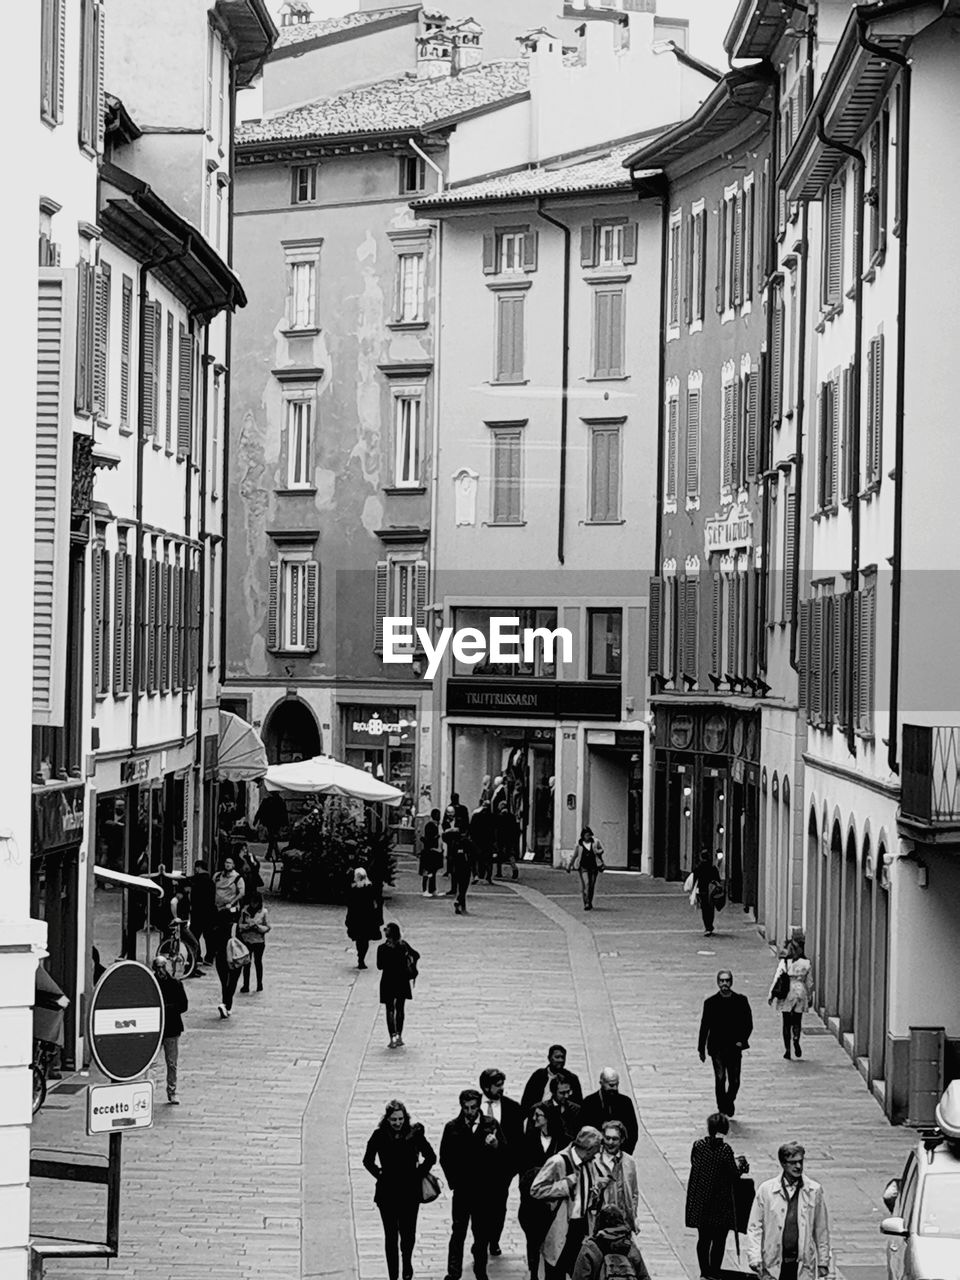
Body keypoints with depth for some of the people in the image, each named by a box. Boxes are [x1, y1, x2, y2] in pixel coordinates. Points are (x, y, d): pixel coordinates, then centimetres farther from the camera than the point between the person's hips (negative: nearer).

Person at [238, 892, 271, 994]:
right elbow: (239, 925, 2)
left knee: (258, 962, 9)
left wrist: (258, 927, -19)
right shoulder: (244, 910, -2)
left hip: (259, 941, -1)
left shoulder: (263, 912, -7)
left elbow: (267, 927, -3)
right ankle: (245, 985, 11)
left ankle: (259, 983, 22)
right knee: (247, 963, 4)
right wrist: (247, 926, -17)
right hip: (247, 940, 1)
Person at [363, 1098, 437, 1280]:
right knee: (391, 1236, 4)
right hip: (387, 1193, 0)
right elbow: (368, 1161, 8)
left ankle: (407, 1262, 35)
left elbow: (431, 1157, 6)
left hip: (410, 1192, 0)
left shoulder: (415, 1134, -7)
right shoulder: (379, 1136, -7)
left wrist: (418, 1175, 1)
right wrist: (380, 1175, -1)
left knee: (408, 1234, 4)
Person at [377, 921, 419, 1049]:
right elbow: (416, 955, 5)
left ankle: (393, 1037, -8)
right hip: (402, 981, 4)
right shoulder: (403, 945, -3)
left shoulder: (383, 948, -16)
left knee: (390, 1010, 2)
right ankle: (399, 1037, 19)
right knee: (400, 1009, 15)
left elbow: (380, 966, -13)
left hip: (388, 982, -4)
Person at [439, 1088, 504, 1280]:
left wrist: (496, 1145, -23)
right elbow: (445, 1158, 4)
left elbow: (503, 1154, -2)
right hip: (462, 1189, -1)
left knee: (482, 1233, 7)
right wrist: (453, 1181, -1)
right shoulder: (452, 1127, -1)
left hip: (484, 1190, 1)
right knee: (458, 1233, 0)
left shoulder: (491, 1125, 0)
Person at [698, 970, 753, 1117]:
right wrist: (701, 1049, 4)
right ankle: (722, 1110, 3)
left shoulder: (741, 1000, 1)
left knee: (734, 1081, 2)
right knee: (720, 1080, -7)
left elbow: (748, 1024, 6)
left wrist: (742, 1040, -7)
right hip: (717, 1048, -1)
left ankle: (729, 1102, 32)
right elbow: (704, 1027, 5)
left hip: (734, 1048, 1)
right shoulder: (710, 1002, 0)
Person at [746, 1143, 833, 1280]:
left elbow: (822, 1230, 7)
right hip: (774, 1263, 0)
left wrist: (823, 1262, 7)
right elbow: (754, 1228, 2)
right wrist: (755, 1259, -8)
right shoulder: (766, 1190, 0)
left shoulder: (814, 1191, 2)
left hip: (803, 1263, 0)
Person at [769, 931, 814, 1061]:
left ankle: (787, 1049, 6)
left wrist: (771, 995, 0)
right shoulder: (806, 963, -3)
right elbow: (810, 982, 3)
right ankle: (796, 1040, -16)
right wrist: (810, 997, 14)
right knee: (797, 1021, 12)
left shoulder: (784, 963, -8)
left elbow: (776, 979, -8)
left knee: (787, 1023, 9)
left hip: (786, 995, -1)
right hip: (800, 994, 1)